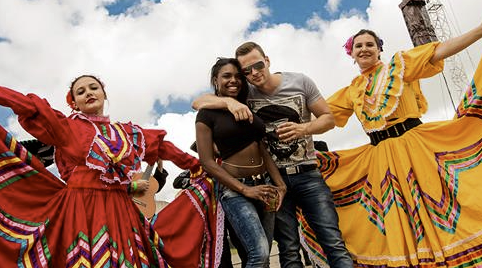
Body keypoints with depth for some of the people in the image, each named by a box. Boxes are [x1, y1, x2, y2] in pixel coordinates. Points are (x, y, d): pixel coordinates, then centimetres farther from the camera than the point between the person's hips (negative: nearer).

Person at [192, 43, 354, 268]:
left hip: (307, 174, 0)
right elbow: (198, 103, -4)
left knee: (335, 244, -6)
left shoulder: (300, 82, -1)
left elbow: (328, 118, 3)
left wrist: (303, 129, -18)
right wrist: (229, 101, -23)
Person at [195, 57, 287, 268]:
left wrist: (279, 184, 0)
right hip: (235, 189, -5)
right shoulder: (207, 114, -2)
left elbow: (262, 149, 12)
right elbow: (207, 162, -8)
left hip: (264, 184, 6)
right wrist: (245, 190, -14)